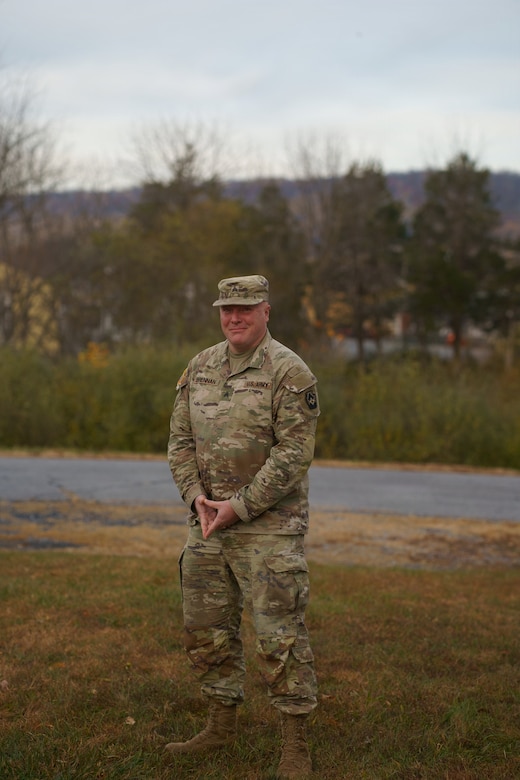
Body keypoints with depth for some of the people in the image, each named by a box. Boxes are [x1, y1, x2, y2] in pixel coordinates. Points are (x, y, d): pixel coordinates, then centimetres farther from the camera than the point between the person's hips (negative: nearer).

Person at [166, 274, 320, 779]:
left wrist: (240, 506, -17)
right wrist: (196, 497, -6)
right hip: (208, 521, 7)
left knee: (279, 634, -5)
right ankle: (221, 726, 29)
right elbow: (180, 440, 10)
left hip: (269, 525, -6)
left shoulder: (289, 372, -11)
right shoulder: (199, 369, 8)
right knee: (206, 628, 13)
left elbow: (293, 453, -16)